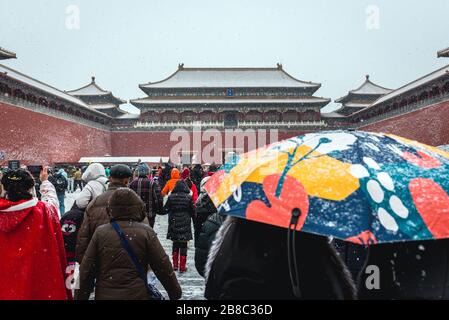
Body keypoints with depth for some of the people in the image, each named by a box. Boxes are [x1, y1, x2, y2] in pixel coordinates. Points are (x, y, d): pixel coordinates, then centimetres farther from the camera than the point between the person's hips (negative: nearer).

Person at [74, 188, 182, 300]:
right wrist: (175, 292, 6)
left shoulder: (100, 232, -3)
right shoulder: (145, 232, -9)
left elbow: (86, 270, -1)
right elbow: (163, 266, -6)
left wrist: (80, 297, 11)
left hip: (104, 295, 2)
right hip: (137, 295, -2)